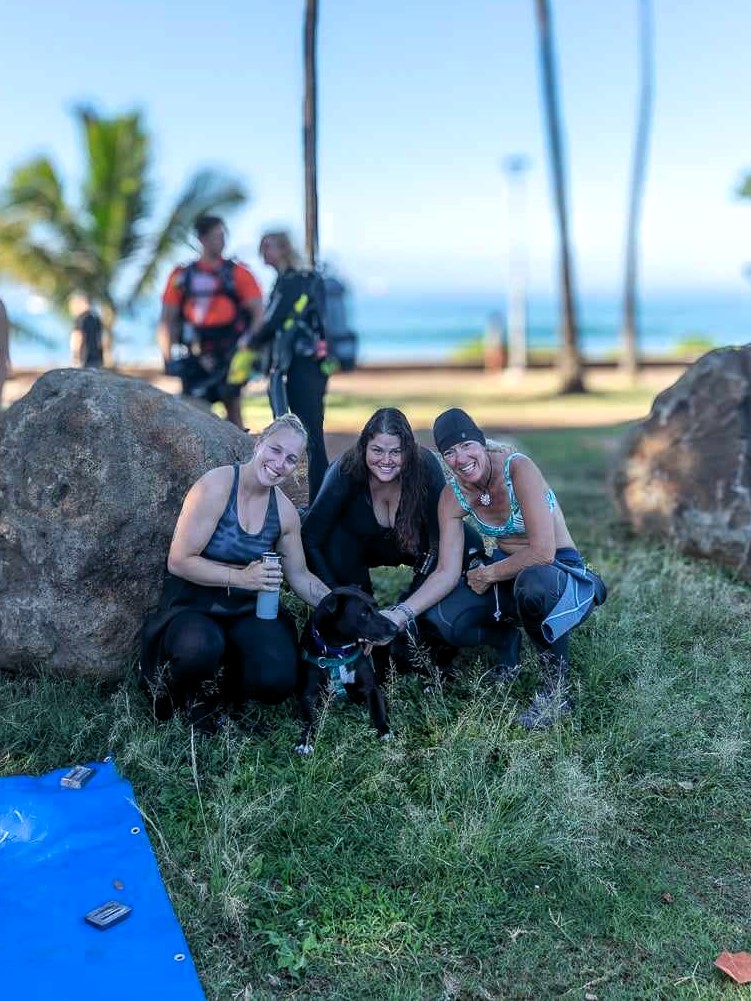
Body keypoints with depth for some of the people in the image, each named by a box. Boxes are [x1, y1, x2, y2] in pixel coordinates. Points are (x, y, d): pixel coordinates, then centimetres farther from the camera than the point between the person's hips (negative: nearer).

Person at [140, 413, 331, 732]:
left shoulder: (285, 511, 1)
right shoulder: (216, 486, -17)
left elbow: (299, 576, 12)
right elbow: (179, 562, -18)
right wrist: (240, 577, -27)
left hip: (248, 610, 4)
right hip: (192, 606, -4)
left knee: (279, 682, -22)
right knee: (202, 647, -39)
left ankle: (221, 684, 11)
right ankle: (193, 694, -1)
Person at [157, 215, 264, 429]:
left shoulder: (238, 273, 5)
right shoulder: (181, 276, 10)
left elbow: (258, 313, 1)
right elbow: (167, 320, 12)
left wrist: (248, 340, -14)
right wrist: (168, 354, 1)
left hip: (230, 354, -2)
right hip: (195, 358, 2)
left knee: (232, 405, -3)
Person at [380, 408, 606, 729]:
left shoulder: (518, 468, -25)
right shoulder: (453, 496, -8)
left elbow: (543, 552, -30)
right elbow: (446, 574, -9)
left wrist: (486, 575, -16)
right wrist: (399, 614, -23)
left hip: (560, 568, -5)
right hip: (507, 567, 5)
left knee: (532, 582, -42)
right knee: (438, 620, -19)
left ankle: (555, 691, -17)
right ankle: (506, 639, 14)